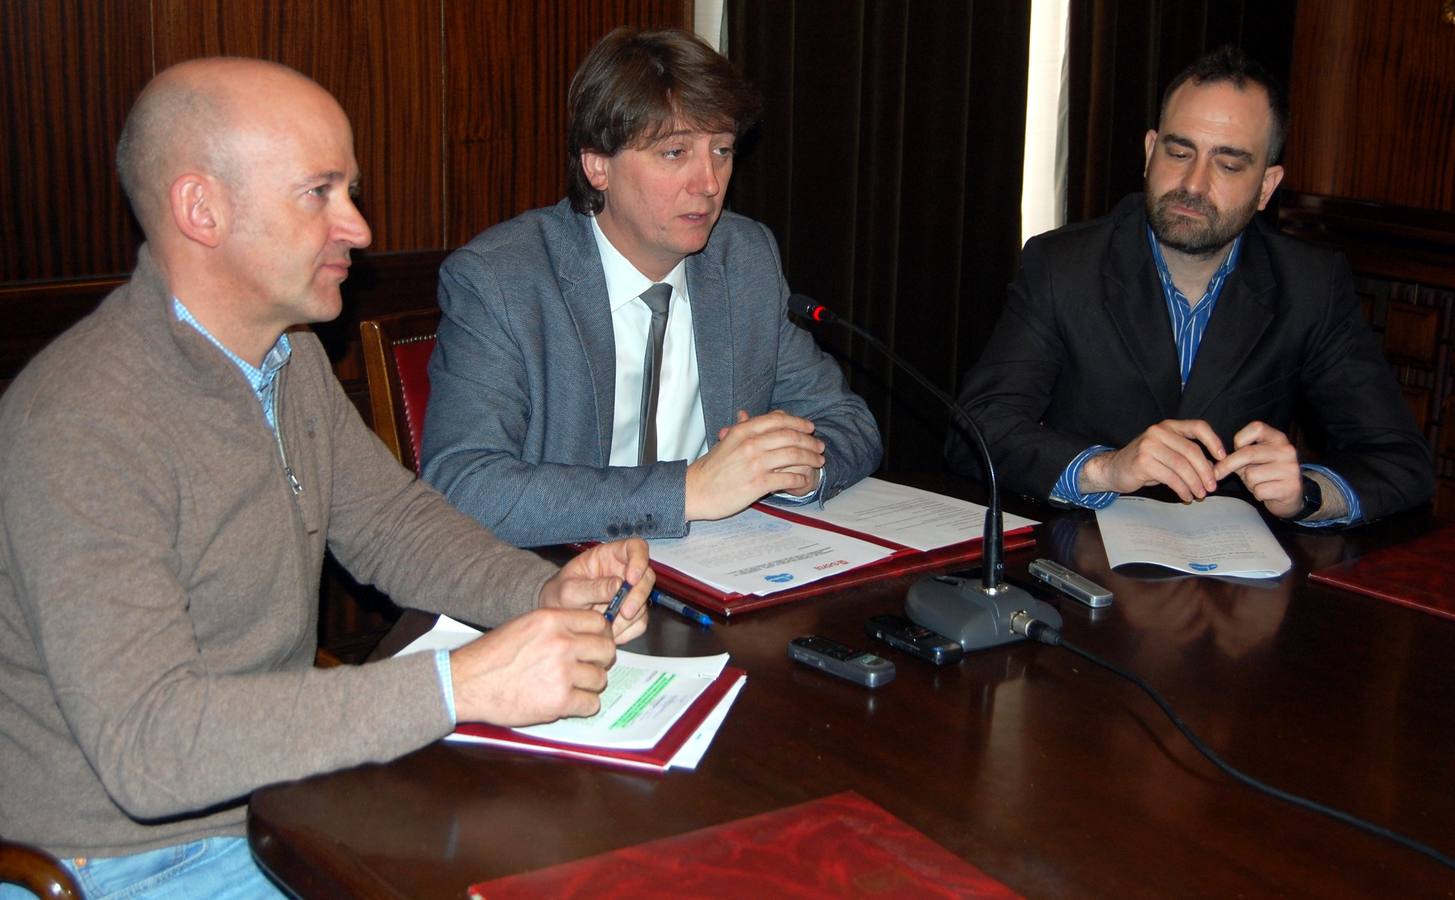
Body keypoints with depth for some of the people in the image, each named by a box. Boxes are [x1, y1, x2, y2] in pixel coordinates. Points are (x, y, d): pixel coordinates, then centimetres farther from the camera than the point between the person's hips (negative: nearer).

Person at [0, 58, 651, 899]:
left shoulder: (292, 357, 4)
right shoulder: (83, 425, -26)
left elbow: (392, 518, 12)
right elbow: (146, 743, -33)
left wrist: (544, 593, -8)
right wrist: (461, 685, -36)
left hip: (281, 788, 8)